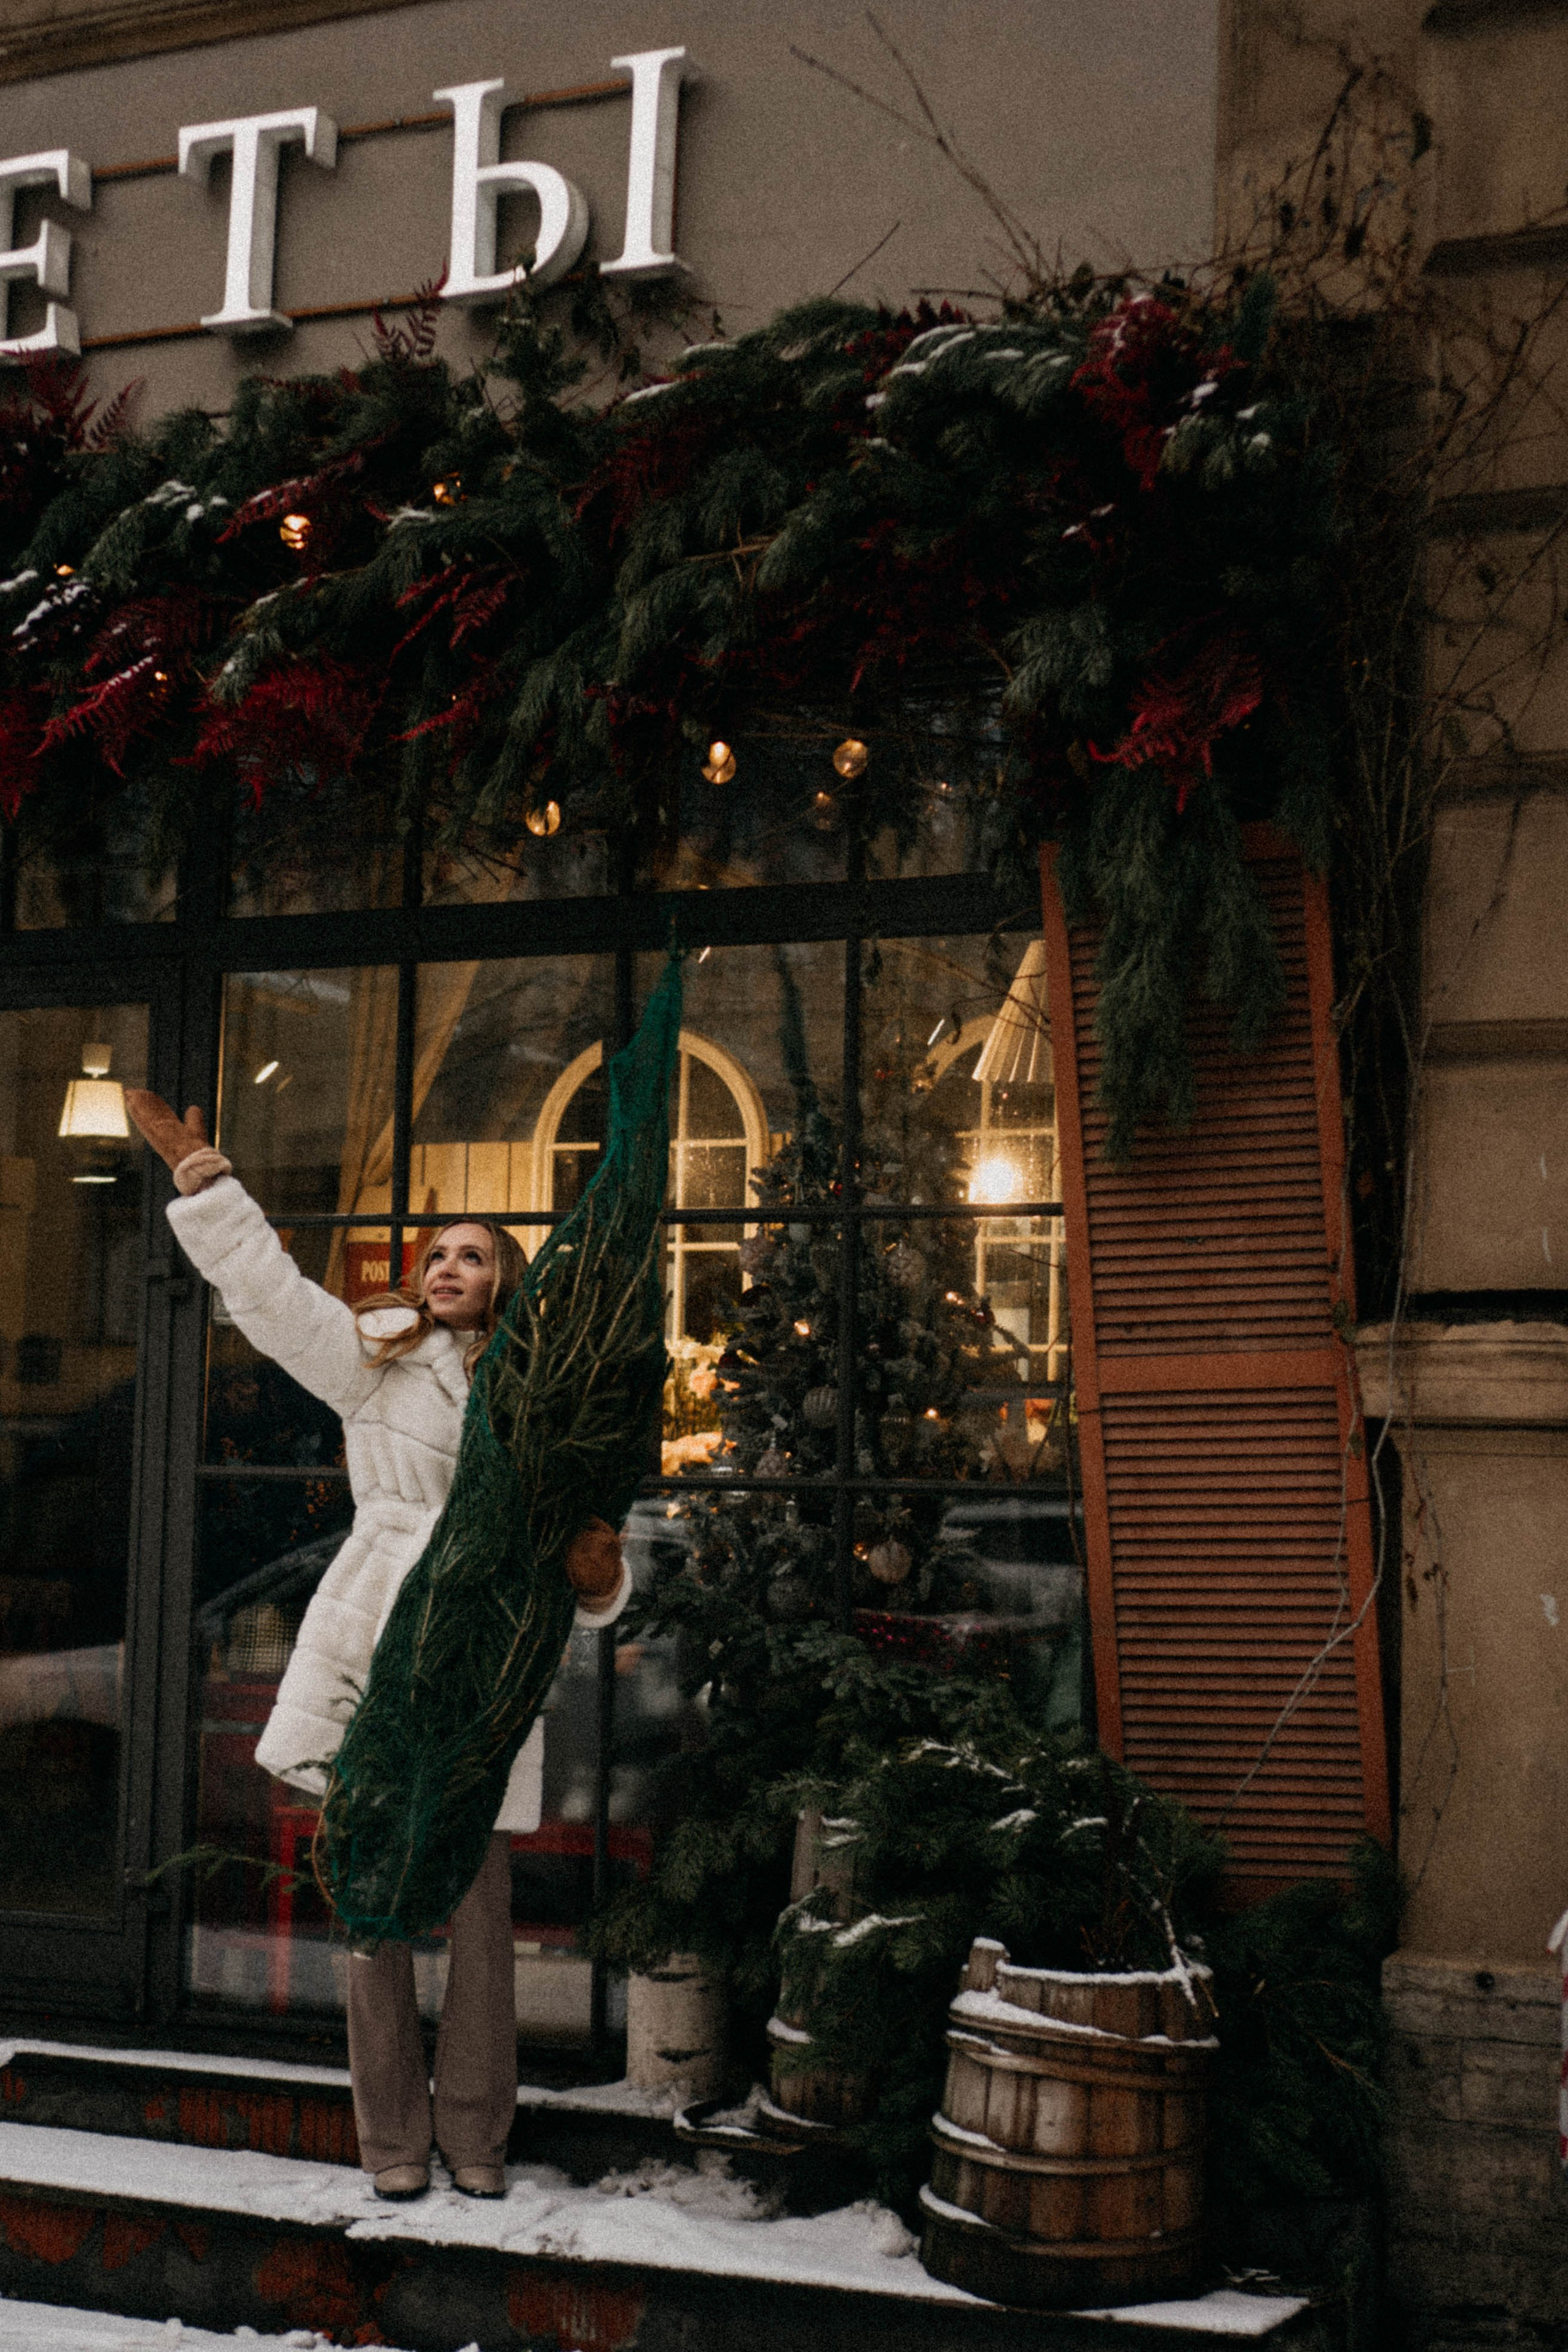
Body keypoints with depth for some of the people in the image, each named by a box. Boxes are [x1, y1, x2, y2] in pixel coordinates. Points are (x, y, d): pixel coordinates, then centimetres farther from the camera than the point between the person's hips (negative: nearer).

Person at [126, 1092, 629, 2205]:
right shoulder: (376, 1354, 11)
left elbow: (572, 1554, 12)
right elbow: (267, 1286, 4)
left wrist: (595, 1573, -12)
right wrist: (197, 1166, -2)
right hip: (374, 1648, 0)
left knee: (482, 1906, 0)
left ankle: (474, 2134, 16)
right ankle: (394, 2137, 14)